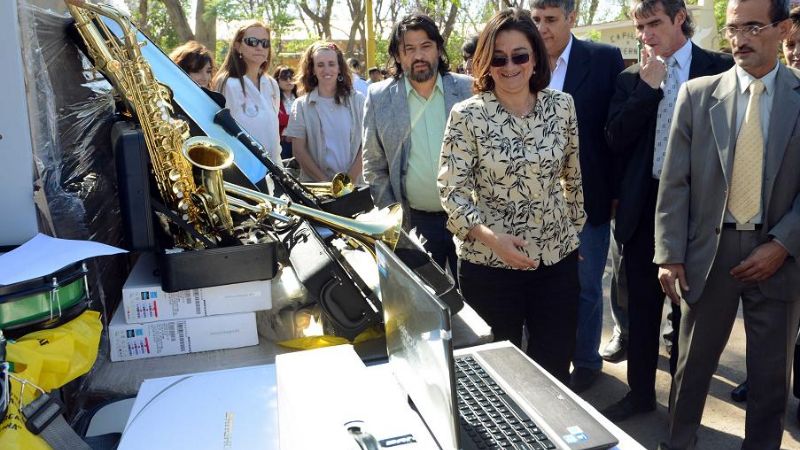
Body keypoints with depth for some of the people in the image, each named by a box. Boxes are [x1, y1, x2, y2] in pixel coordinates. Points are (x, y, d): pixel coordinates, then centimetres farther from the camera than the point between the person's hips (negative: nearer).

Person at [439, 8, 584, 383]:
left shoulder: (562, 106, 0)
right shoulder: (467, 115, -10)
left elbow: (573, 176, 12)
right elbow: (452, 191, -11)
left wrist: (576, 230, 18)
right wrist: (490, 237, -25)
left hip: (556, 257, 3)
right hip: (489, 263, -3)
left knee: (555, 367, 13)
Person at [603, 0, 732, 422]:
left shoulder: (719, 69, -3)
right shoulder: (632, 78, 5)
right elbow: (615, 140, -5)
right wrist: (647, 87, -13)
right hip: (643, 208, 3)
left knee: (687, 310, 11)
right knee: (642, 308, 14)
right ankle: (640, 392, 31)